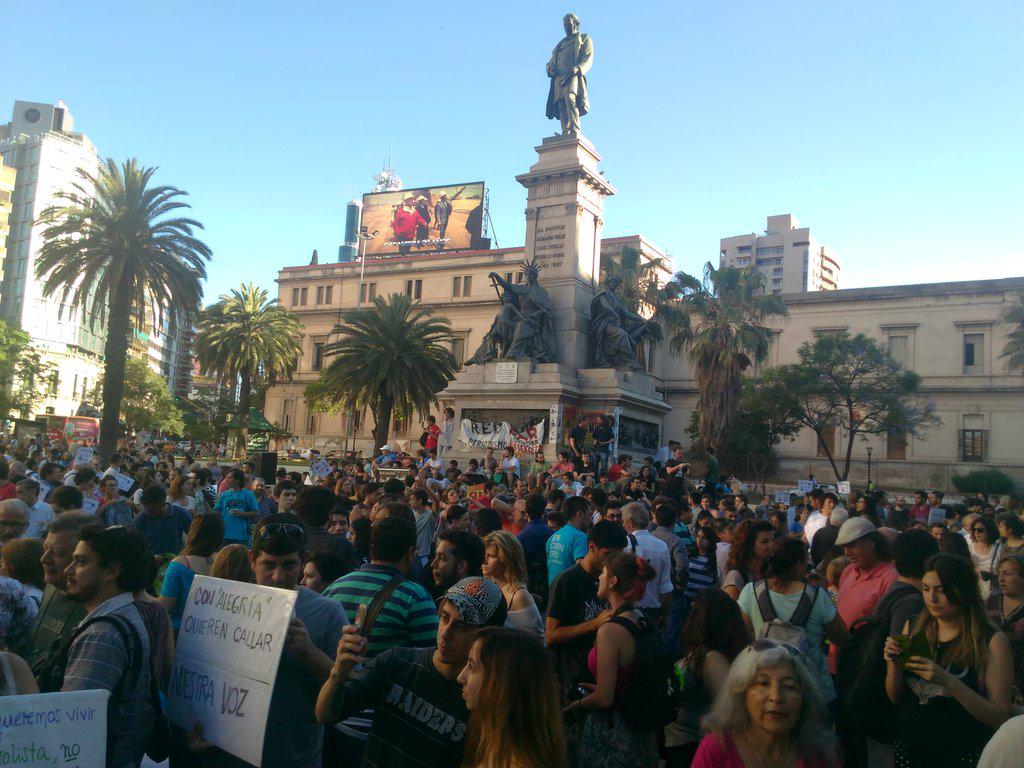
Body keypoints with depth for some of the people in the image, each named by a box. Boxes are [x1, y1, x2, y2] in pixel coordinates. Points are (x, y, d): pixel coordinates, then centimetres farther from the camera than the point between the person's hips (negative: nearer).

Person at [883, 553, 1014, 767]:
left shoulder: (992, 641, -13)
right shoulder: (913, 627, -1)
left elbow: (1000, 717, -16)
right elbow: (896, 698, 3)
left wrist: (948, 681, -28)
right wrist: (894, 665, -16)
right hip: (908, 747, 4)